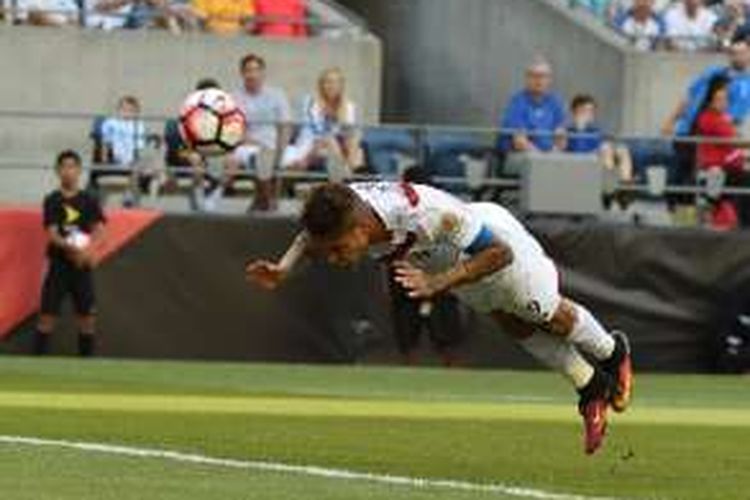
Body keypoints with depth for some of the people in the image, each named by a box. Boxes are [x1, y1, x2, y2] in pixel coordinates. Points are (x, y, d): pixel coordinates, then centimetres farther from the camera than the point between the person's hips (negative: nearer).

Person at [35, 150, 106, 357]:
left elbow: (100, 233, -3)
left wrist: (87, 250, -23)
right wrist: (72, 248, -29)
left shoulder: (89, 201, 5)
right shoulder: (53, 201, -1)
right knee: (47, 315, -6)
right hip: (59, 265, -2)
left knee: (87, 315, 3)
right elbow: (52, 235, -10)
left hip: (83, 266, 2)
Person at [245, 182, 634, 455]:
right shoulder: (341, 207, -33)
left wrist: (437, 282, -56)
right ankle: (591, 387, 49)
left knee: (549, 316, 21)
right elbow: (312, 232, -7)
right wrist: (284, 268, -24)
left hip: (495, 240, -6)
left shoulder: (423, 214, -52)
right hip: (455, 253, 6)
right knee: (513, 325, 26)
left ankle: (613, 354, 53)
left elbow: (500, 252, -45)